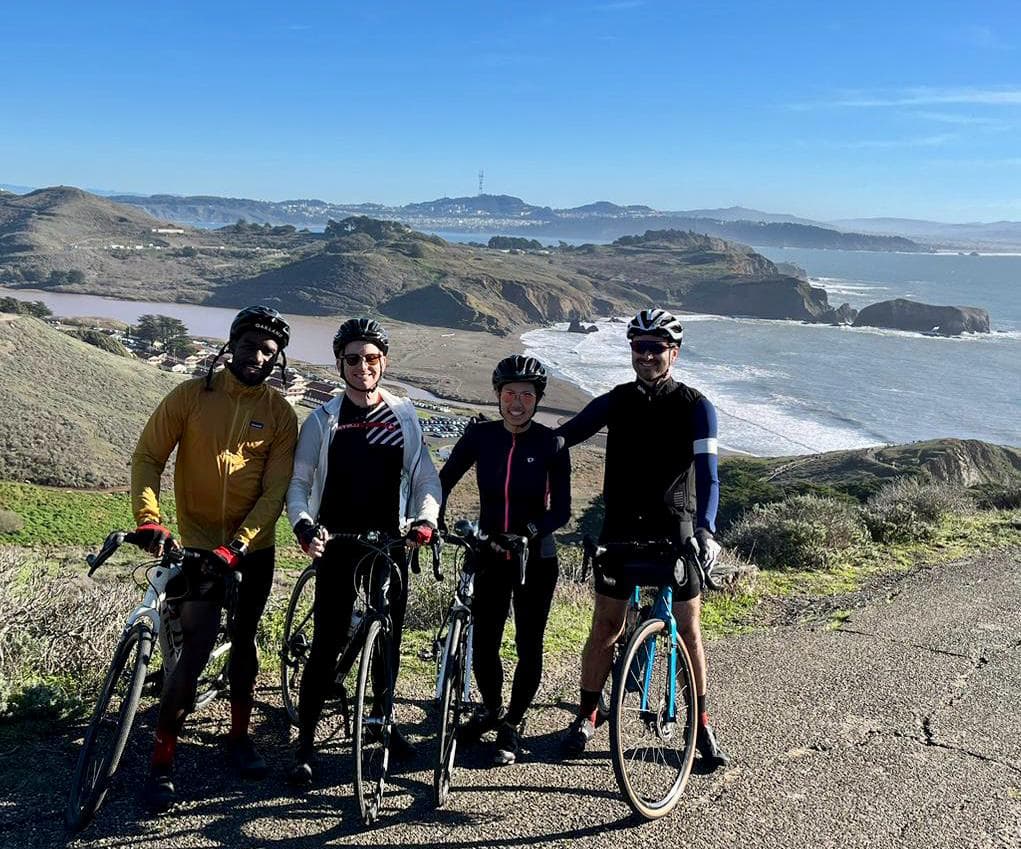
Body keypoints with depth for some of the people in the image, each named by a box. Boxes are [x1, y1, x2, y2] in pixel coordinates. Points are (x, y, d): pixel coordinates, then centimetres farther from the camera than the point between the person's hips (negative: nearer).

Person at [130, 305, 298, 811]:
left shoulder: (280, 414, -3)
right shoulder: (192, 395, -5)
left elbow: (275, 491, -8)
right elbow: (147, 457, -4)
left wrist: (236, 545, -19)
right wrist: (149, 519, -19)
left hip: (252, 549, 2)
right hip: (197, 545, -2)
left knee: (244, 641, 15)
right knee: (197, 648, -11)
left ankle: (239, 736, 33)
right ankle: (161, 762, 1)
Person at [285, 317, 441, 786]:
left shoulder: (404, 416, 4)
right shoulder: (323, 421, -1)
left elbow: (426, 479, 5)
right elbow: (299, 482, -1)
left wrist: (424, 521, -12)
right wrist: (303, 524, -18)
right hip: (337, 548, -2)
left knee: (389, 641, 12)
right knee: (326, 646, -3)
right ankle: (305, 743, 8)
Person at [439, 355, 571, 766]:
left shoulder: (550, 443, -9)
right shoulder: (480, 435, -3)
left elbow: (561, 510, -12)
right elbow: (444, 481, -4)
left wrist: (530, 529, -30)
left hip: (536, 558, -2)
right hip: (491, 555, 2)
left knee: (528, 645, 5)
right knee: (483, 642, 6)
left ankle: (512, 725, 24)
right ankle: (490, 708, 34)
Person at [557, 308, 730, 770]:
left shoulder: (695, 407, -5)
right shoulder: (614, 402, 2)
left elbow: (707, 474, -12)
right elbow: (560, 437, 4)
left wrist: (705, 529, -27)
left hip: (675, 531, -1)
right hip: (620, 529, 2)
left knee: (688, 632, 3)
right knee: (605, 629, 5)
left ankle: (702, 726, 18)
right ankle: (587, 714, 22)